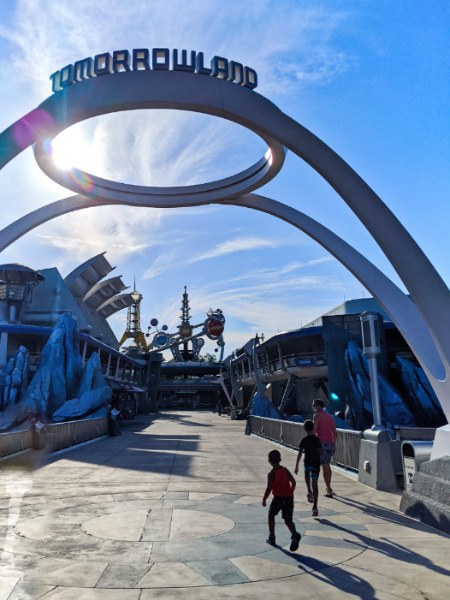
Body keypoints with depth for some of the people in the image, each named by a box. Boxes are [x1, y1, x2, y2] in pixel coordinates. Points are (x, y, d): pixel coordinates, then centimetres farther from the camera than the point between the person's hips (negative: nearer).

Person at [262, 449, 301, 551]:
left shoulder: (271, 474, -8)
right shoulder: (285, 470, 8)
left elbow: (269, 489, -13)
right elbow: (293, 482, 9)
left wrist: (264, 499, 0)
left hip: (278, 498, -4)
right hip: (289, 498, 4)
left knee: (271, 515, 21)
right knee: (288, 520, 9)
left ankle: (271, 537, 23)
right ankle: (295, 534, -20)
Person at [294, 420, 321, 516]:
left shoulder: (304, 440, -7)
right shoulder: (317, 439, 4)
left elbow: (300, 453, -9)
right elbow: (320, 453, 10)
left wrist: (296, 466, -6)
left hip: (307, 463, -2)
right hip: (316, 463, 2)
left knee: (306, 472, 32)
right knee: (314, 483, 2)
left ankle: (309, 492, 16)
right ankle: (315, 507, -2)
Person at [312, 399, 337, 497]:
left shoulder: (317, 416, -6)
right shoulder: (330, 417, 16)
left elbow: (314, 430, -18)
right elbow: (335, 433, 18)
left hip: (321, 444, -8)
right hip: (330, 443, 8)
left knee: (325, 467, -3)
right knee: (327, 465, 25)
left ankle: (329, 492, -3)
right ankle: (329, 488, 38)